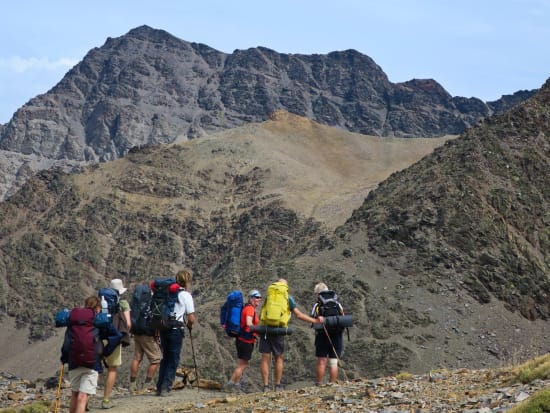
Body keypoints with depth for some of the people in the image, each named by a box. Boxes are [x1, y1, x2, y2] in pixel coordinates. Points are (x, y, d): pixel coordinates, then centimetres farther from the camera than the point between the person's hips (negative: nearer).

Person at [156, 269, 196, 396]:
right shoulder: (186, 295, -4)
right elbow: (191, 318, -7)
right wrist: (189, 325, 14)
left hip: (163, 328, 5)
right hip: (176, 330, -5)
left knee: (165, 357, 17)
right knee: (173, 360, 4)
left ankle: (159, 387, 16)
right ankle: (165, 388, -1)